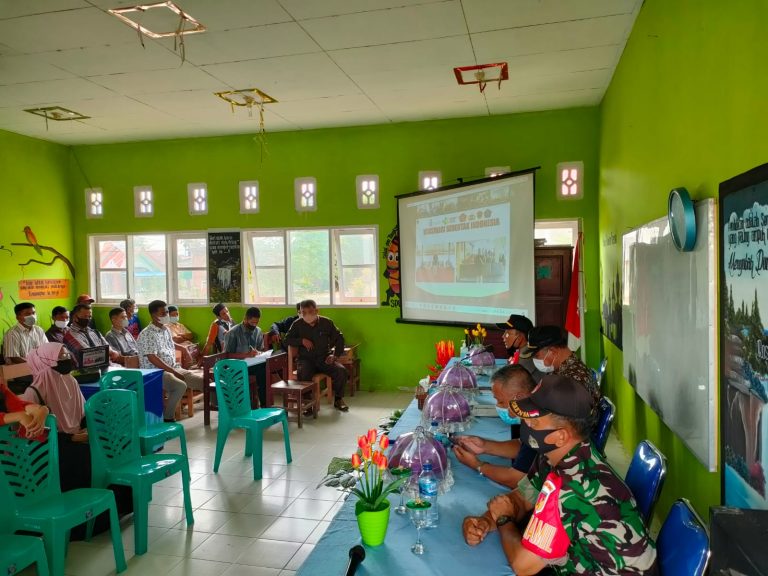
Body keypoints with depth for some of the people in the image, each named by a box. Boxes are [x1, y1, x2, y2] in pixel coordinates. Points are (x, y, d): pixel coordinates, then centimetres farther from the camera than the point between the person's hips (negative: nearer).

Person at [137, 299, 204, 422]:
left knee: (200, 378, -8)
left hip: (173, 368, 8)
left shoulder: (166, 330, 14)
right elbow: (152, 358, -19)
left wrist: (177, 369, 6)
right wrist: (174, 372, -20)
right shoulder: (147, 334, -12)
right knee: (181, 385, -33)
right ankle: (167, 419, -19)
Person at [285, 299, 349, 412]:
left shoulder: (326, 322, 3)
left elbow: (339, 338, 10)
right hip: (305, 359, -1)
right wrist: (302, 340, -12)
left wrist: (336, 355, -2)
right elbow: (287, 339, 5)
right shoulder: (297, 324, 3)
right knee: (303, 373, -35)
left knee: (341, 371, -23)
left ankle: (338, 400, 0)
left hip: (324, 358, 1)